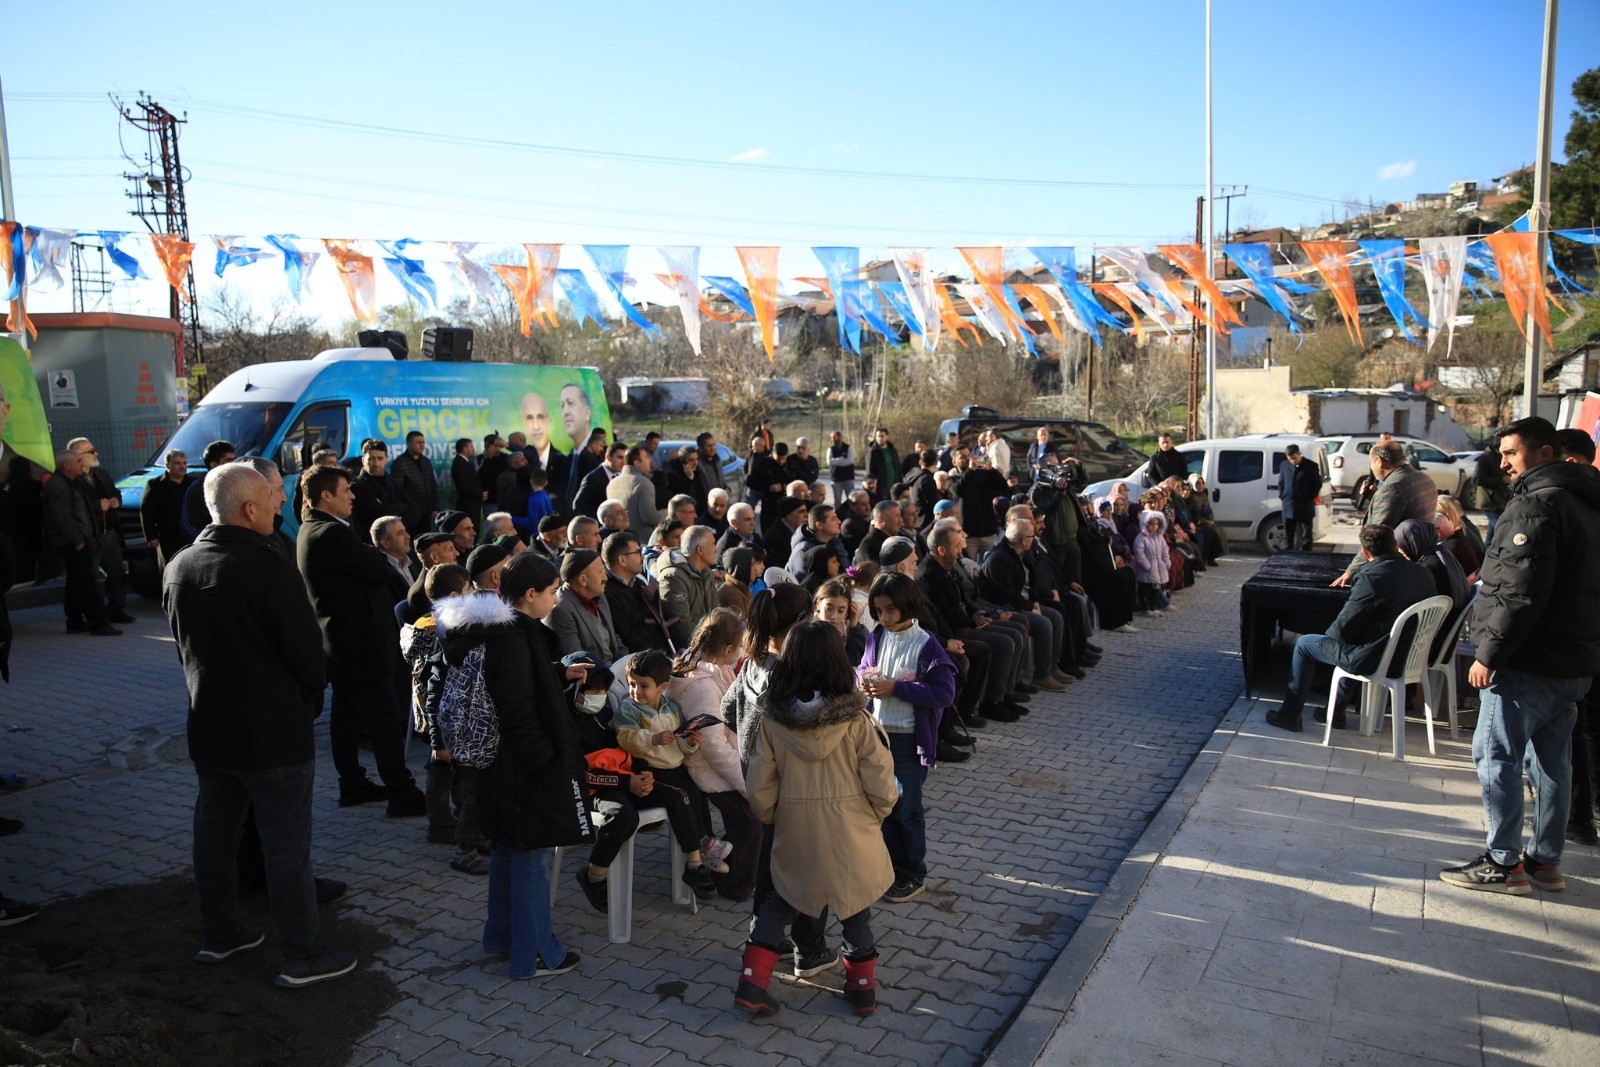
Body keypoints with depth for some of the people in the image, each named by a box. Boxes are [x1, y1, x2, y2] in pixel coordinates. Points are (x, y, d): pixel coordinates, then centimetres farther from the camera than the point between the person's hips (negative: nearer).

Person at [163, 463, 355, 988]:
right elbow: (308, 653, -16)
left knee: (214, 834, 20)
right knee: (287, 847, 2)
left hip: (208, 729, 7)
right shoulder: (269, 568, -22)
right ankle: (302, 958, 12)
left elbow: (186, 648, 12)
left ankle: (218, 934, 36)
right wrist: (309, 703, 3)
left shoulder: (177, 568, 2)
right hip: (275, 734, -7)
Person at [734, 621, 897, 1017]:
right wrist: (876, 815, 8)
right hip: (851, 833, -1)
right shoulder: (855, 720, -16)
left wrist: (772, 818, 14)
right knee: (855, 904, 20)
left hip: (795, 835, 1)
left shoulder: (773, 721, -11)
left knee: (781, 898, 22)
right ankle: (862, 986, 32)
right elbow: (881, 784, -12)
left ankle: (752, 981, 15)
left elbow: (759, 789, -5)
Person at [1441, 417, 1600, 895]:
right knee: (1552, 760, 15)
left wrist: (1488, 653, -18)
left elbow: (1522, 593, -23)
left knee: (1496, 755, -2)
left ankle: (1503, 863, 3)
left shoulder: (1536, 504, -16)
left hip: (1529, 661, -10)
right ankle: (1545, 860, 23)